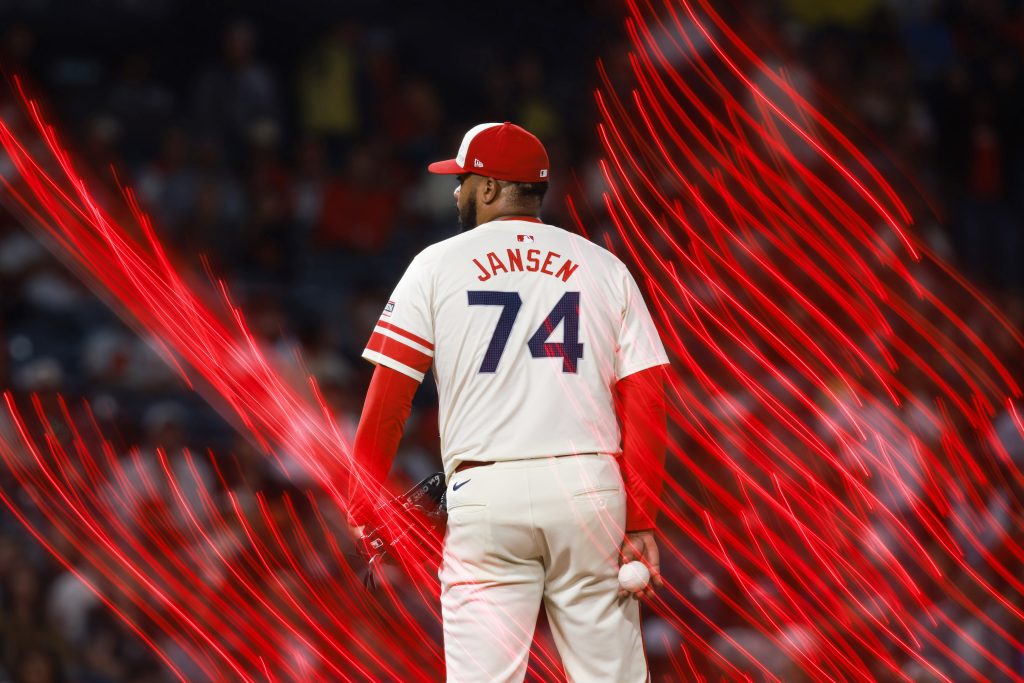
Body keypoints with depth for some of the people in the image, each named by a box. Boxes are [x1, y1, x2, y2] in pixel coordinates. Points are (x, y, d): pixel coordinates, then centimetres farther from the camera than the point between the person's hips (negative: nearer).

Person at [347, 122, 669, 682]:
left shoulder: (437, 265, 7)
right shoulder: (605, 268, 12)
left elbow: (388, 399, 1)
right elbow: (646, 399, 4)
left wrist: (362, 513, 7)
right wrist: (641, 522, 2)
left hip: (485, 492, -2)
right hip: (590, 486, 2)